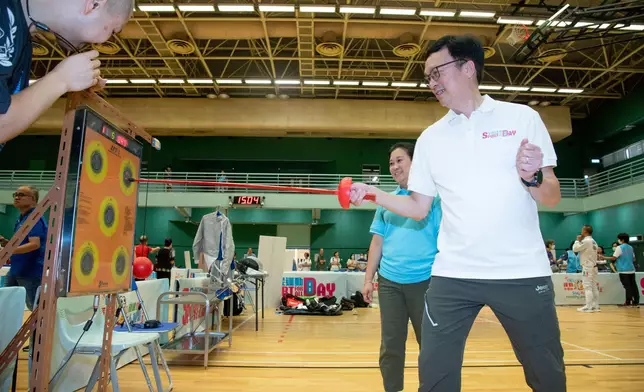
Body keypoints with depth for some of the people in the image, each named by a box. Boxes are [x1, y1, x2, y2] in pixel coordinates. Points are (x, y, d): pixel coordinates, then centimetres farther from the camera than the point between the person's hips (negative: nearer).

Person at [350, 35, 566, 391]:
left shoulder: (523, 118, 1)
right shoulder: (430, 138, 8)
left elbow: (552, 198, 2)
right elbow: (418, 208, 9)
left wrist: (532, 178, -20)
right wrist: (373, 193, -5)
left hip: (523, 273, -1)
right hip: (452, 274, 2)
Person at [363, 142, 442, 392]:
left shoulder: (433, 195, 0)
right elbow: (377, 242, 13)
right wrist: (368, 279, 8)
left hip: (425, 280, -3)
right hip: (389, 281, 3)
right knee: (390, 345, 8)